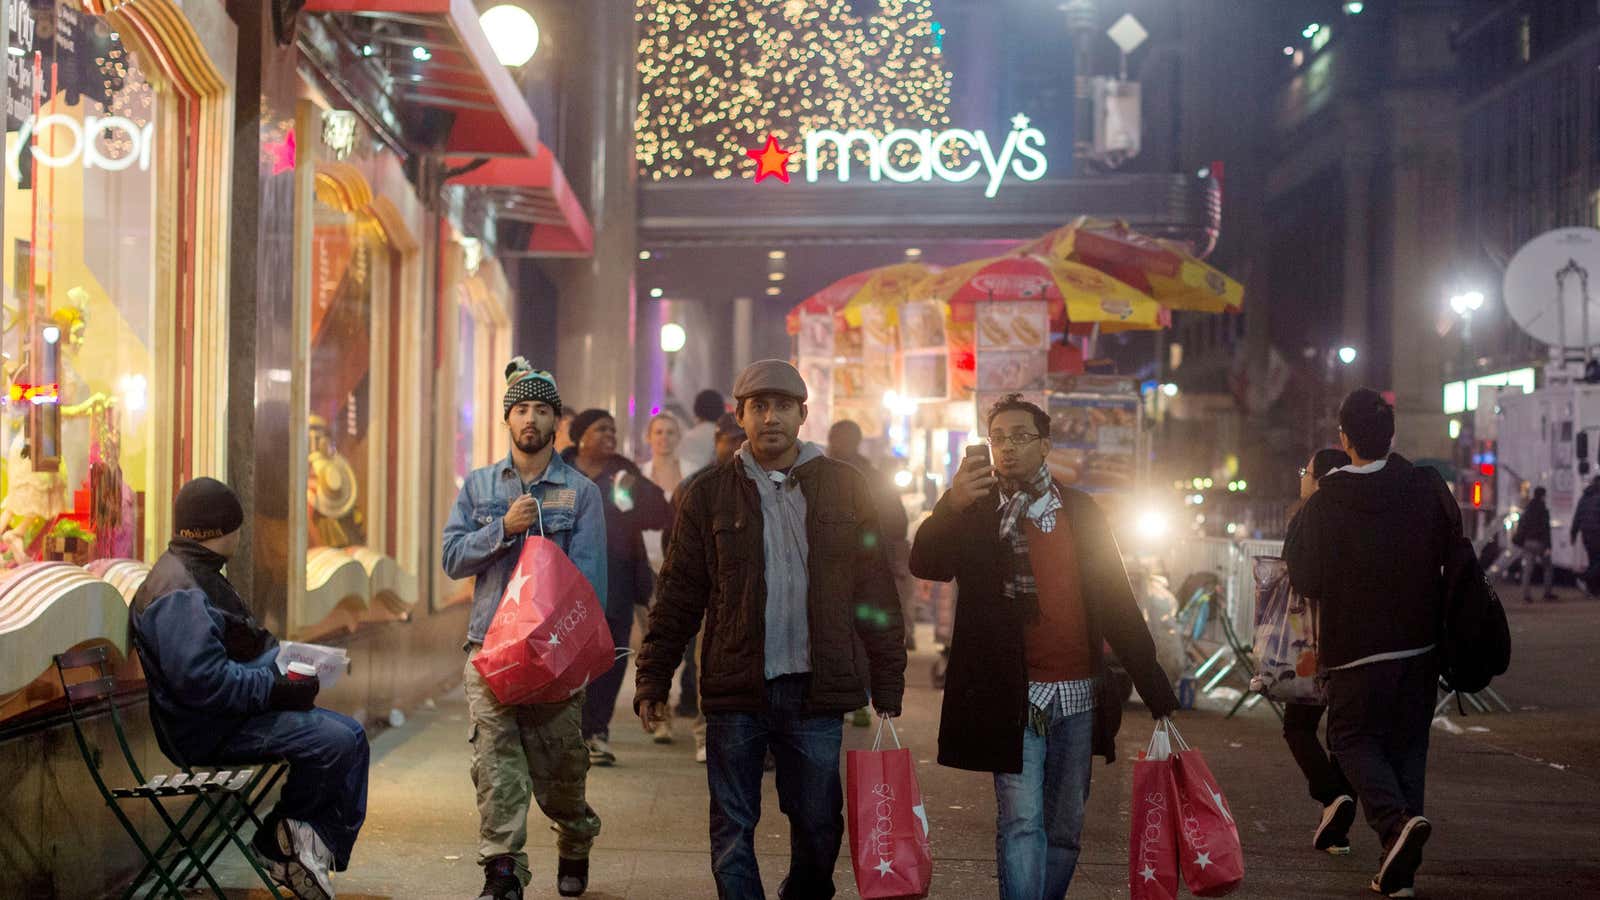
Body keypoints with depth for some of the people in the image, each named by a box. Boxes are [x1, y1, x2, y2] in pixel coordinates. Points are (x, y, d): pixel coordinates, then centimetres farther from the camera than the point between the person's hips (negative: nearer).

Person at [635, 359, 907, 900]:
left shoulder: (844, 488, 5)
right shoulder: (710, 494, 4)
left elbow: (876, 593, 6)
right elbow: (679, 595, 5)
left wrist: (888, 688, 3)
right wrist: (653, 681, -1)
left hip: (815, 692, 1)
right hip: (735, 692, 0)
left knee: (819, 828, 9)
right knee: (733, 832, 4)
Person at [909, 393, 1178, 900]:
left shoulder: (1081, 511, 9)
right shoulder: (973, 510, 2)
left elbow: (1117, 604, 9)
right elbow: (925, 565, -15)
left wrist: (1158, 696, 6)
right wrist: (950, 507, -35)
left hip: (1077, 694, 3)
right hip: (1012, 698, -3)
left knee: (1065, 829, 11)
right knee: (1021, 822, -10)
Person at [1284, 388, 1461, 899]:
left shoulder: (1324, 504, -13)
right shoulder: (1427, 488, -3)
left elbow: (1304, 579, -5)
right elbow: (1452, 550, 9)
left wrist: (1304, 505, 4)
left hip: (1356, 648, -4)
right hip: (1421, 645, 4)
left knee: (1354, 739, 10)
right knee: (1408, 744, 12)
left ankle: (1396, 820, -19)